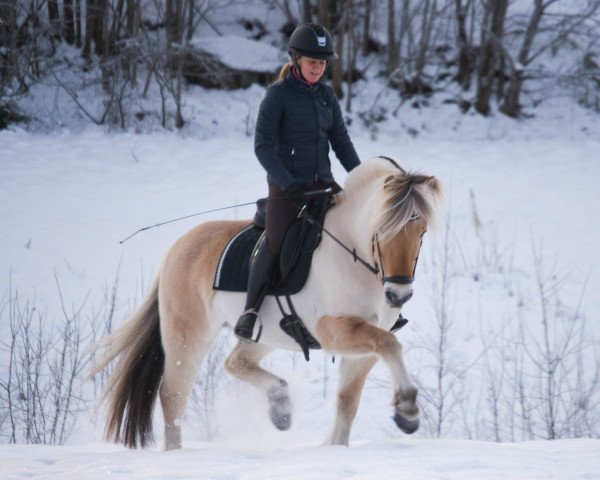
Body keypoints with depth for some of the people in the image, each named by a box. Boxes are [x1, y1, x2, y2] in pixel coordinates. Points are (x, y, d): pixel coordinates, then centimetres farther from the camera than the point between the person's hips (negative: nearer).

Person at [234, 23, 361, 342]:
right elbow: (263, 145, -11)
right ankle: (250, 312, -9)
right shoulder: (278, 95, -6)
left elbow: (341, 142, 15)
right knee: (274, 243, -18)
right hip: (287, 186, -6)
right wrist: (287, 184, -21)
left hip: (322, 182, 6)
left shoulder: (327, 96, 11)